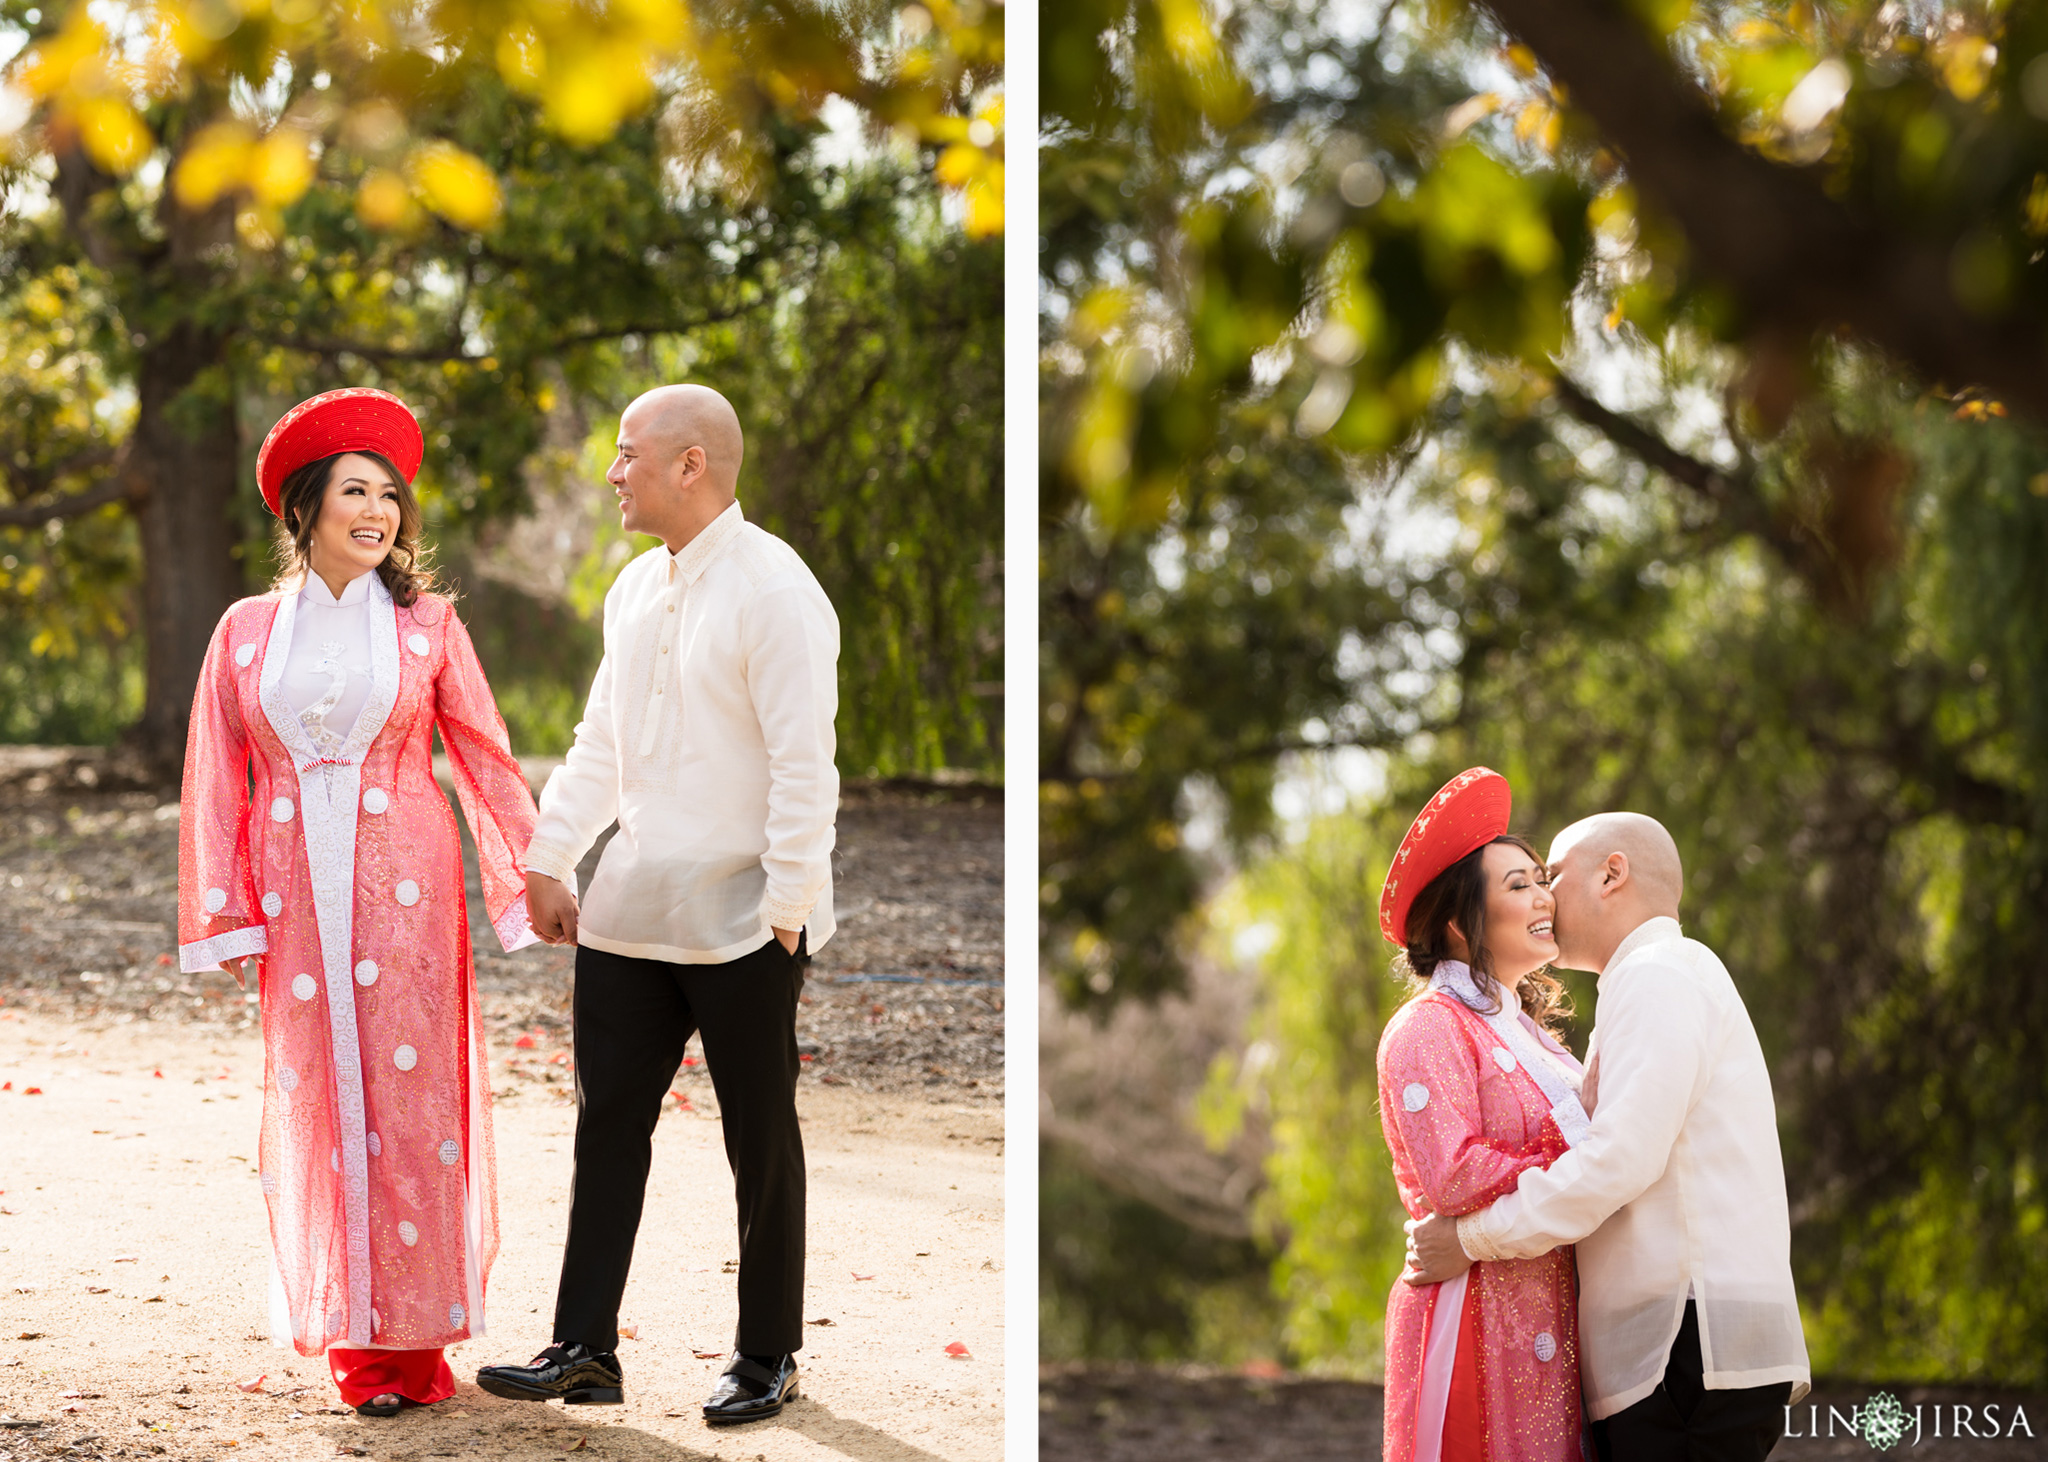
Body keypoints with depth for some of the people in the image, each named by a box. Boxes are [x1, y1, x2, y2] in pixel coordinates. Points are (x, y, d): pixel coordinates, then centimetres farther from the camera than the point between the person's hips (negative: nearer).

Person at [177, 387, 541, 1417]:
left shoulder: (425, 624, 6)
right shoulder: (249, 630, 7)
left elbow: (485, 756, 7)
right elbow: (216, 780, 8)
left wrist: (531, 886, 2)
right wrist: (220, 916, 2)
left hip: (404, 886, -1)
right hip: (295, 895, 1)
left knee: (411, 1093, -3)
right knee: (317, 1101, 0)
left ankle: (419, 1338, 4)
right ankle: (354, 1335, 8)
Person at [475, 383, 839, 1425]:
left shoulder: (774, 588, -14)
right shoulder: (635, 588, 11)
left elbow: (803, 764, -16)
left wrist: (788, 910, -17)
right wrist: (549, 860, 15)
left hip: (741, 925, -7)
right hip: (631, 911, 7)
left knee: (761, 1144, 5)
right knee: (608, 1125, 7)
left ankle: (768, 1359, 16)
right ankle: (585, 1348, 12)